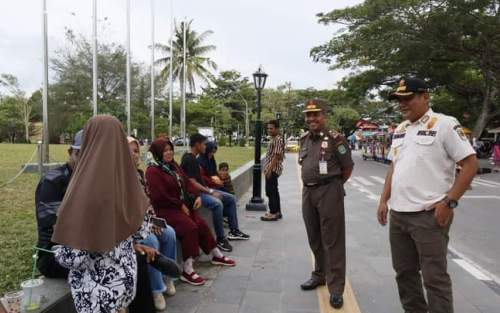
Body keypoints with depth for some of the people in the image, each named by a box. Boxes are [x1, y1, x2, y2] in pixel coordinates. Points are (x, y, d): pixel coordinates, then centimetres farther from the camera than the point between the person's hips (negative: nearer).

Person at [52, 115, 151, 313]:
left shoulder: (84, 189, -25)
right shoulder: (127, 182, -9)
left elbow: (70, 257, -21)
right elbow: (141, 232, 2)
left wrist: (58, 248, -1)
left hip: (96, 287, -4)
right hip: (125, 276, 5)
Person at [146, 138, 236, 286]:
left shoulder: (173, 165, 12)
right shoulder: (153, 171, -13)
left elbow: (187, 182, 14)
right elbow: (160, 197, -19)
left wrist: (197, 196, -2)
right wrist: (180, 205, -13)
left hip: (181, 205, 8)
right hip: (165, 209, -8)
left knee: (201, 224, -2)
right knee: (190, 227, -26)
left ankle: (217, 256, 18)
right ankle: (187, 271, -20)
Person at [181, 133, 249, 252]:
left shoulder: (192, 158, 13)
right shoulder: (189, 159, -18)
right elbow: (192, 183, -24)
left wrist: (208, 189, 7)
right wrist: (210, 192, -21)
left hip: (201, 189, 11)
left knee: (231, 198, 9)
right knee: (217, 204, -35)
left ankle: (234, 231, 15)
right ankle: (220, 239, -24)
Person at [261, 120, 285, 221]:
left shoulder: (278, 140, -15)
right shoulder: (273, 139, 16)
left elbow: (276, 156, -21)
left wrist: (269, 169, -23)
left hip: (273, 169, -10)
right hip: (271, 169, 10)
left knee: (270, 192, -6)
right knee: (274, 191, 14)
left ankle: (273, 213, 0)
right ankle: (277, 212, 21)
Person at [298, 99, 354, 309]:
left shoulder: (335, 139, -11)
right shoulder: (304, 139, 10)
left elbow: (348, 167, -4)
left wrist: (333, 186, 4)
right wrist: (310, 185, 14)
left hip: (329, 192, -7)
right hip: (308, 192, 7)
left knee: (332, 240, -1)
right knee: (314, 238, 17)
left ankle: (336, 288, 7)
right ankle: (320, 275, 35)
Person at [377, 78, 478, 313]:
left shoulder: (444, 124, -8)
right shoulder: (400, 130, 13)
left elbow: (470, 164, -10)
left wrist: (448, 202, -16)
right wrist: (384, 200, 12)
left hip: (429, 215, -7)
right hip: (398, 214, 7)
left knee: (434, 276, 2)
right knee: (404, 271, 17)